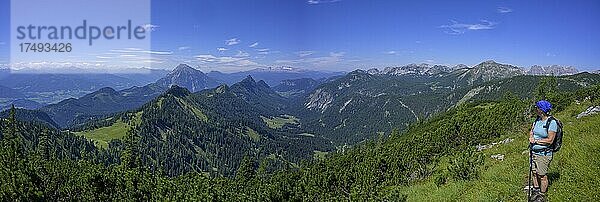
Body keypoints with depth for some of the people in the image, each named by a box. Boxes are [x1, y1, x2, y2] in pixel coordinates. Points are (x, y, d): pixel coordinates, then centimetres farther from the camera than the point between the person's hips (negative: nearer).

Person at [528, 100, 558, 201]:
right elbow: (531, 131, 14)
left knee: (542, 176, 4)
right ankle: (536, 192, 32)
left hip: (544, 154, -7)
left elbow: (550, 140, -18)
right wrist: (531, 137, -7)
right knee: (534, 173, 16)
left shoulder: (552, 122, -16)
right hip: (534, 151, 7)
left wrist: (536, 141, -14)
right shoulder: (538, 120, 6)